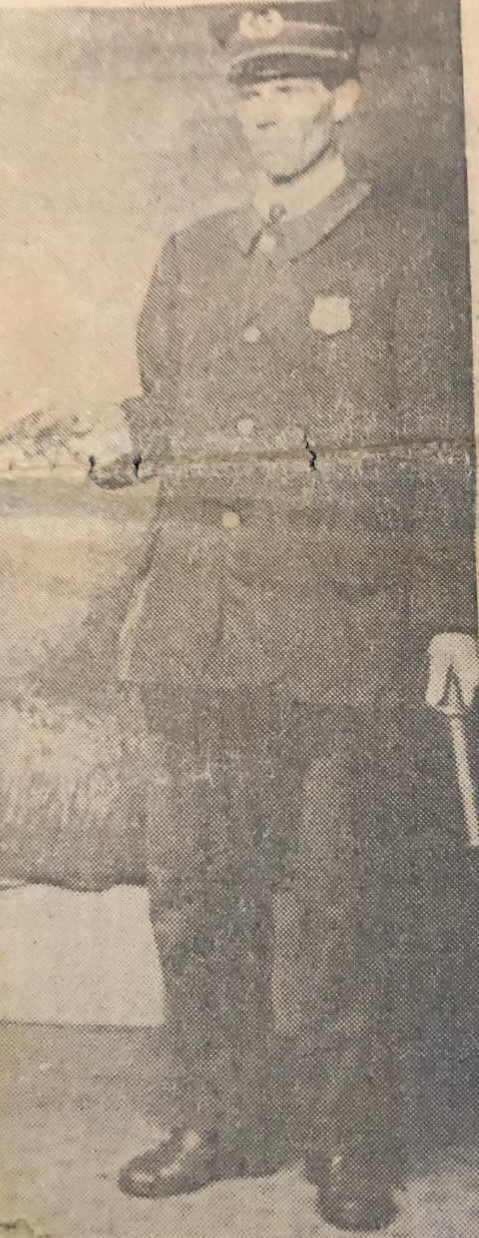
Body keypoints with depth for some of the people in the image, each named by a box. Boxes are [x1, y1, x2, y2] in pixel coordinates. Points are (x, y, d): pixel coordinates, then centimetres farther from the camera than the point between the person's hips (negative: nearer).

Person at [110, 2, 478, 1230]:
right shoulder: (191, 257, 17)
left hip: (348, 634, -4)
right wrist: (164, 590, 12)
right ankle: (219, 1123, 30)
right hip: (202, 632, 5)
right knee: (195, 887, 9)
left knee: (346, 903, 4)